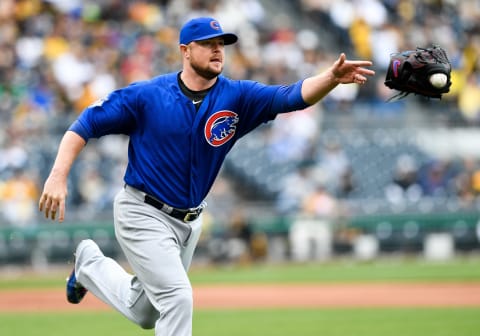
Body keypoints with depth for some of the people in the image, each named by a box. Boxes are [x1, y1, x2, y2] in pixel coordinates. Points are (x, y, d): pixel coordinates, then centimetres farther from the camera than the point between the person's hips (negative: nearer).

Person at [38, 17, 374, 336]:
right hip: (143, 215, -5)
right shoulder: (145, 95, -15)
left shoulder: (236, 97, -9)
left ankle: (91, 264, 46)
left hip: (189, 221, 5)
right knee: (178, 298, -21)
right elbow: (86, 125, -11)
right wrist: (58, 177, -22)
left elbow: (293, 96, -24)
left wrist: (332, 77, -43)